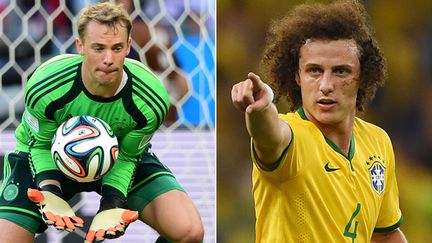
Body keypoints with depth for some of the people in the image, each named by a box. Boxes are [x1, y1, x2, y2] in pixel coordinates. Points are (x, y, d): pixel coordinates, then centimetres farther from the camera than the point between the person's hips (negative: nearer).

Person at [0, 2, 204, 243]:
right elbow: (41, 145, -14)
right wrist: (50, 193, -32)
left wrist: (112, 204, -29)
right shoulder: (44, 88, -31)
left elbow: (127, 156, -12)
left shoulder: (151, 100, -28)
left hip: (121, 158, 1)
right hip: (52, 157, -1)